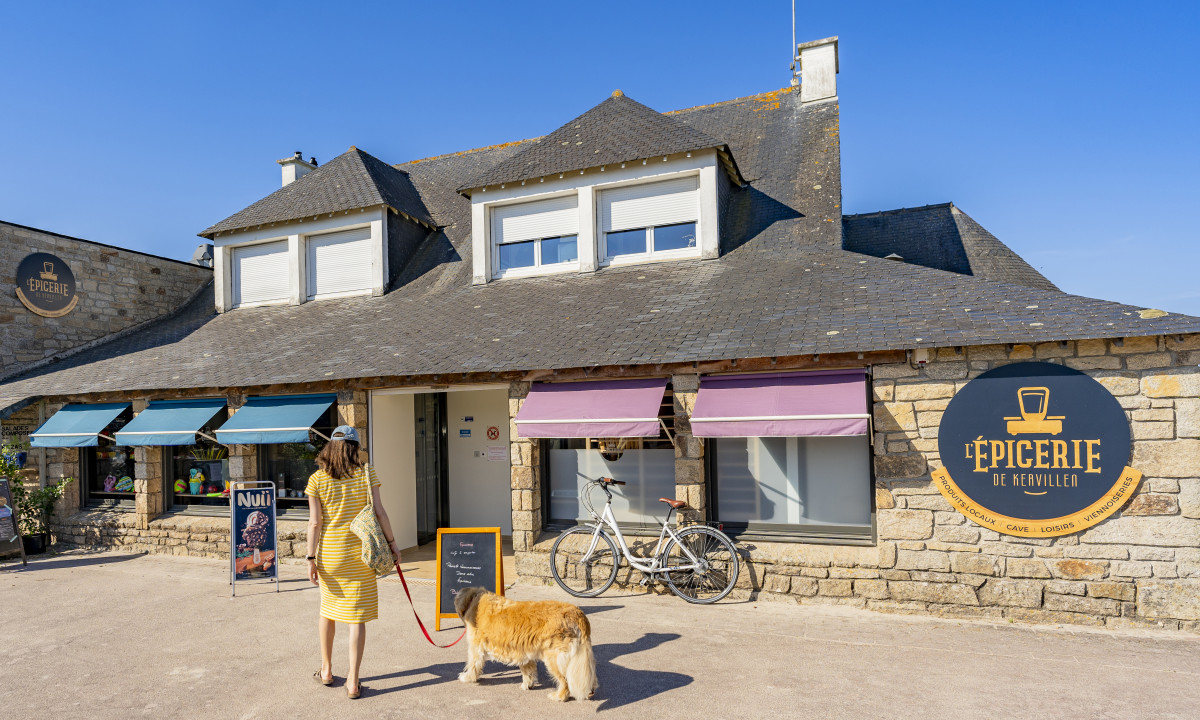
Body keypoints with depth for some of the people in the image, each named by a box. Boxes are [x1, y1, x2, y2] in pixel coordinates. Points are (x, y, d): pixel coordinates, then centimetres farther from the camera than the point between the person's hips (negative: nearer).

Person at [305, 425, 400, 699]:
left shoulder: (317, 479, -4)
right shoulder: (366, 473, -6)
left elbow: (315, 522, -6)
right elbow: (379, 512, -8)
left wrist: (311, 558, 0)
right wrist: (392, 543, 0)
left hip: (329, 554, 2)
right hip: (359, 553, -2)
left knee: (327, 609, 22)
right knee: (357, 617, 5)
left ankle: (326, 670, 35)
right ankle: (353, 681, 7)